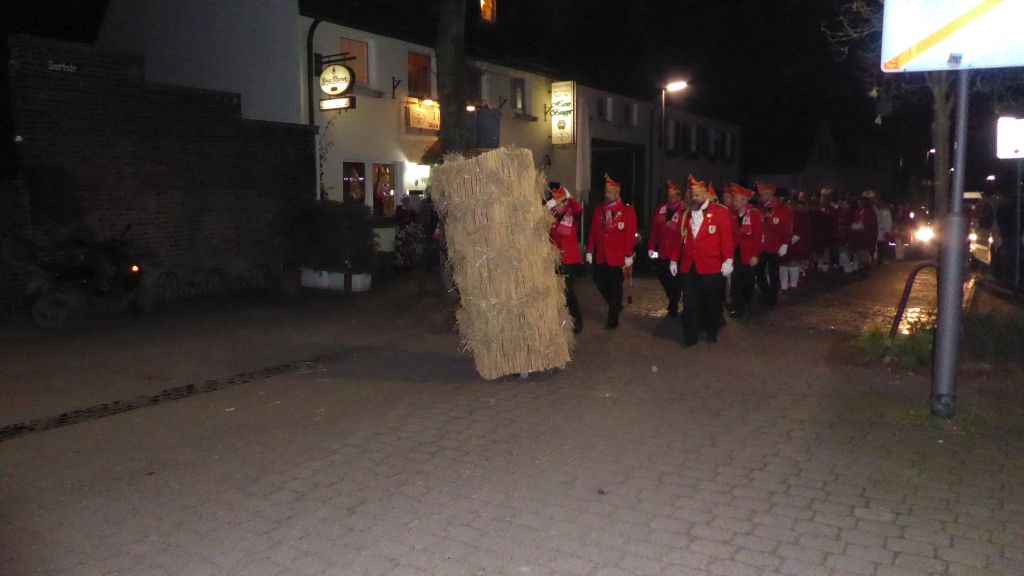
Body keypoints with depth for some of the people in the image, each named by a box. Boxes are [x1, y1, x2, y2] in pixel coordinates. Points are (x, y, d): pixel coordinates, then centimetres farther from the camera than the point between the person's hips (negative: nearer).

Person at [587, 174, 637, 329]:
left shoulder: (628, 211, -5)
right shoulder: (598, 210, 8)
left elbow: (631, 235, -8)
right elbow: (593, 232, 8)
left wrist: (629, 256, -12)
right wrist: (589, 251, 4)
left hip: (617, 257, -4)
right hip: (600, 257, 4)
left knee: (615, 287, 3)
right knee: (600, 282, 10)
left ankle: (612, 320, 13)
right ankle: (616, 306, 36)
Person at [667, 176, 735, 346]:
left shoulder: (720, 212, -4)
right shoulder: (686, 214, 11)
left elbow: (727, 238, -9)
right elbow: (680, 238, 13)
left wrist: (727, 261, -15)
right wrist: (674, 260, 10)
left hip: (711, 267, -3)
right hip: (688, 267, 4)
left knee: (711, 301, 10)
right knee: (689, 303, 3)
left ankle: (712, 331, 29)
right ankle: (690, 336, 10)